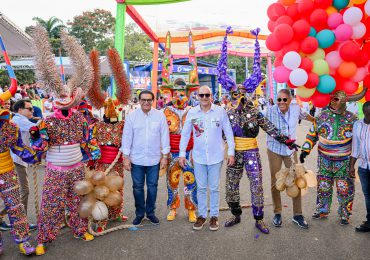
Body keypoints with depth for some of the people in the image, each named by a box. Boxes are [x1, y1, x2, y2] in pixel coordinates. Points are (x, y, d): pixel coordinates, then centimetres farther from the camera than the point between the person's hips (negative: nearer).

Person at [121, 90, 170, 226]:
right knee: (137, 187, 10)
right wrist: (126, 157, -3)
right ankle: (139, 213, 27)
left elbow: (165, 136, 1)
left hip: (154, 159, 0)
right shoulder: (132, 115, -2)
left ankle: (151, 212, 29)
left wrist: (165, 156, 0)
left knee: (152, 186, 11)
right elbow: (127, 136, -1)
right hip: (136, 159, 0)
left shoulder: (160, 115, -1)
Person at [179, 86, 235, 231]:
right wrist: (182, 153, 2)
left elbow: (229, 133, 0)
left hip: (216, 156, -1)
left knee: (214, 188, 9)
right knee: (201, 188, 11)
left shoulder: (220, 112, -5)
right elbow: (185, 134, 4)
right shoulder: (192, 113, -2)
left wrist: (231, 152, -3)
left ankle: (214, 216, 25)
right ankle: (202, 215, 26)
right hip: (198, 157, 1)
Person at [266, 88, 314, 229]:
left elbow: (305, 115, 17)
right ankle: (277, 213, 22)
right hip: (274, 150, -2)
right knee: (275, 182, 5)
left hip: (291, 149, 2)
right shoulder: (271, 110, -16)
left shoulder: (296, 108, -5)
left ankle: (297, 214, 17)